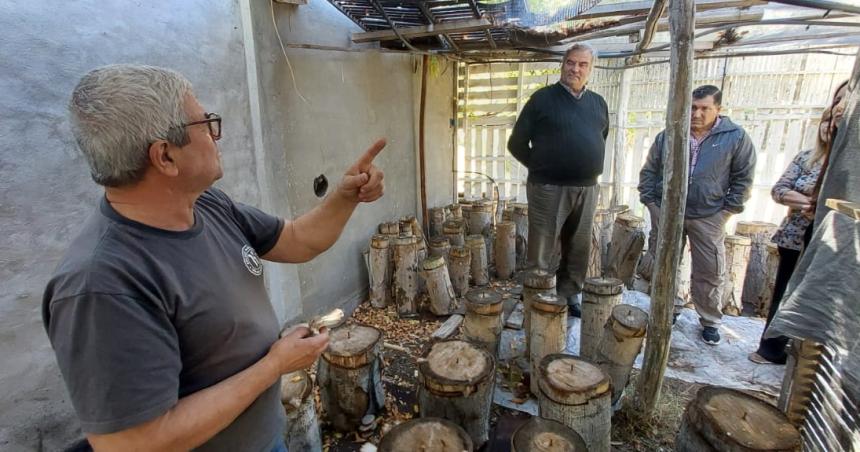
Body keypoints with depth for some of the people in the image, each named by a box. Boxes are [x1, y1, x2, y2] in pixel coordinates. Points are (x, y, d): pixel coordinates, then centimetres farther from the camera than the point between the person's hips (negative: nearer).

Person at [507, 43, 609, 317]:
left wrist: (590, 170, 13)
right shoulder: (543, 98, -2)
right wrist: (541, 168, -1)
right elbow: (517, 143, -1)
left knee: (578, 250, 14)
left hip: (587, 189, 5)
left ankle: (571, 296, 30)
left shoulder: (598, 103, 13)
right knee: (543, 253, 0)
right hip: (549, 188, -5)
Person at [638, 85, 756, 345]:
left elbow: (743, 178, 4)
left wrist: (727, 209, -2)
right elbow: (649, 171, 10)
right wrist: (649, 200, 1)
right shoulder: (668, 136, 5)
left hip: (708, 217, -1)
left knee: (710, 271, 3)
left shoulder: (736, 137, 0)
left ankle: (710, 321, 21)